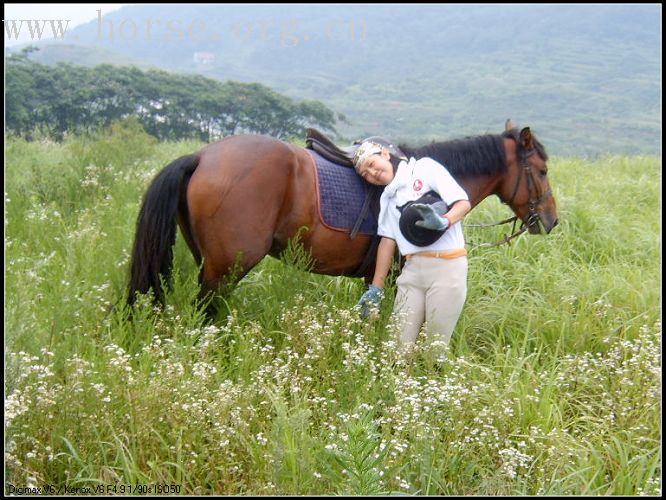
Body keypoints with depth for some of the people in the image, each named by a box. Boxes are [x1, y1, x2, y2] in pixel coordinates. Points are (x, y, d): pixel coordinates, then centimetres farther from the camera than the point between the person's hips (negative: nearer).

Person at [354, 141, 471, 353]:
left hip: (447, 266, -6)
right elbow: (388, 241, 16)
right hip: (413, 269, 6)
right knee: (400, 344, 1)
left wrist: (444, 222, -26)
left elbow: (463, 202, -6)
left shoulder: (425, 168, 1)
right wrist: (376, 288, 11)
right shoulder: (387, 198, 18)